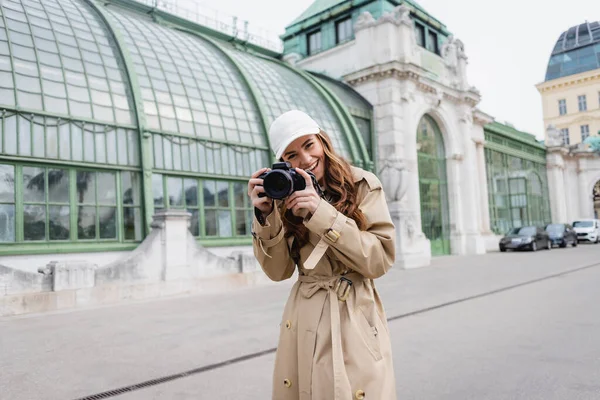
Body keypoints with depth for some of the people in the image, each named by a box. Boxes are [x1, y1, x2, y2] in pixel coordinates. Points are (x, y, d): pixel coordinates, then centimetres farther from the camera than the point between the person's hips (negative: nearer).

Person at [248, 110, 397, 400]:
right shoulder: (289, 197, 4)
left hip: (355, 319, -2)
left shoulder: (363, 185, -5)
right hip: (303, 323, 3)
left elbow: (381, 259, -13)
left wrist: (321, 213, -21)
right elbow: (278, 271, 0)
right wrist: (266, 215, -15)